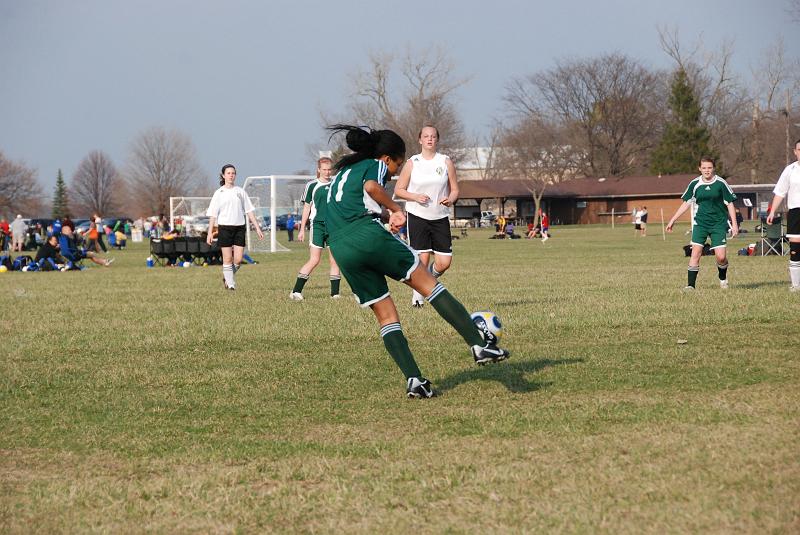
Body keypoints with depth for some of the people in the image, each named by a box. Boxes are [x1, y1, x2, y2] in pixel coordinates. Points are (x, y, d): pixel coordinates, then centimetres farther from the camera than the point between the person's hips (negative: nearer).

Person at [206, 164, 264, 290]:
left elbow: (249, 211, 13)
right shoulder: (219, 193, 3)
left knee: (238, 260, -4)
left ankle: (227, 278, 20)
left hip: (239, 227, 2)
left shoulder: (240, 192, 10)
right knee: (228, 259, -3)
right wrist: (210, 233, -6)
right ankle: (230, 283, 8)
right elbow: (213, 214, 1)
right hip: (225, 227, -2)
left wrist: (257, 228, 7)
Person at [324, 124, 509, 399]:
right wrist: (395, 209, -2)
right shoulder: (375, 166, 10)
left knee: (385, 315, 10)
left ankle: (413, 379, -1)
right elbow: (371, 187, -14)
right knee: (427, 282, 1)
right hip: (367, 234, -7)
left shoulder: (342, 172, 34)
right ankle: (478, 345, -7)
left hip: (339, 249, 7)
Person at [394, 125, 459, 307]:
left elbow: (455, 189, 8)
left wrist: (451, 199, -14)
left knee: (444, 262, -5)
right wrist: (416, 197, -13)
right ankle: (417, 295, 9)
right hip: (417, 216, -2)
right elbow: (398, 190, 4)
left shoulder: (446, 161, 5)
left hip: (440, 218, 2)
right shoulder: (412, 162, 1)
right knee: (422, 259, -10)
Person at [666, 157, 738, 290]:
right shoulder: (695, 184, 2)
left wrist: (734, 224, -4)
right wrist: (672, 220, 10)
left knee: (721, 257, -8)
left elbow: (730, 204, 0)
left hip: (719, 224, -2)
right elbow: (686, 203, 12)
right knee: (695, 252, -12)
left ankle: (723, 279, 22)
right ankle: (691, 284, -8)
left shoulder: (720, 183, -5)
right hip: (700, 223, 2)